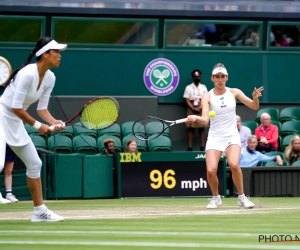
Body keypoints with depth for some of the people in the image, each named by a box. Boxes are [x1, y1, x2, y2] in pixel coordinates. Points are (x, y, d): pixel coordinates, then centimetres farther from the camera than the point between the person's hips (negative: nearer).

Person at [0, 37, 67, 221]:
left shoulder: (50, 78, 2)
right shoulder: (28, 73, -24)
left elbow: (42, 108, 7)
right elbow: (15, 107, -24)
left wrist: (55, 122, -12)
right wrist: (38, 126, -16)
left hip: (15, 123, 10)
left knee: (35, 163, 12)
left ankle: (40, 211, 21)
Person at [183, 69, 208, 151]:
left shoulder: (203, 87, 10)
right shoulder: (188, 87, 5)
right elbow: (187, 100, -1)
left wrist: (200, 108, -10)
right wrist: (194, 108, -11)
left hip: (201, 110, 1)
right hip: (191, 110, -1)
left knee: (202, 128, 0)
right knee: (191, 128, -3)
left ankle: (202, 147, 0)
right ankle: (189, 147, -3)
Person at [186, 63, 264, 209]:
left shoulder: (234, 92, 2)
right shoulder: (207, 97, -4)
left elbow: (254, 107, 2)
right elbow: (205, 120, -17)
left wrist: (255, 98, -21)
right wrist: (195, 118, -39)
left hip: (232, 136, 0)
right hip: (215, 137, 0)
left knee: (234, 165, -27)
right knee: (211, 170, -18)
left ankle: (242, 197, -8)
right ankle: (216, 198, 10)